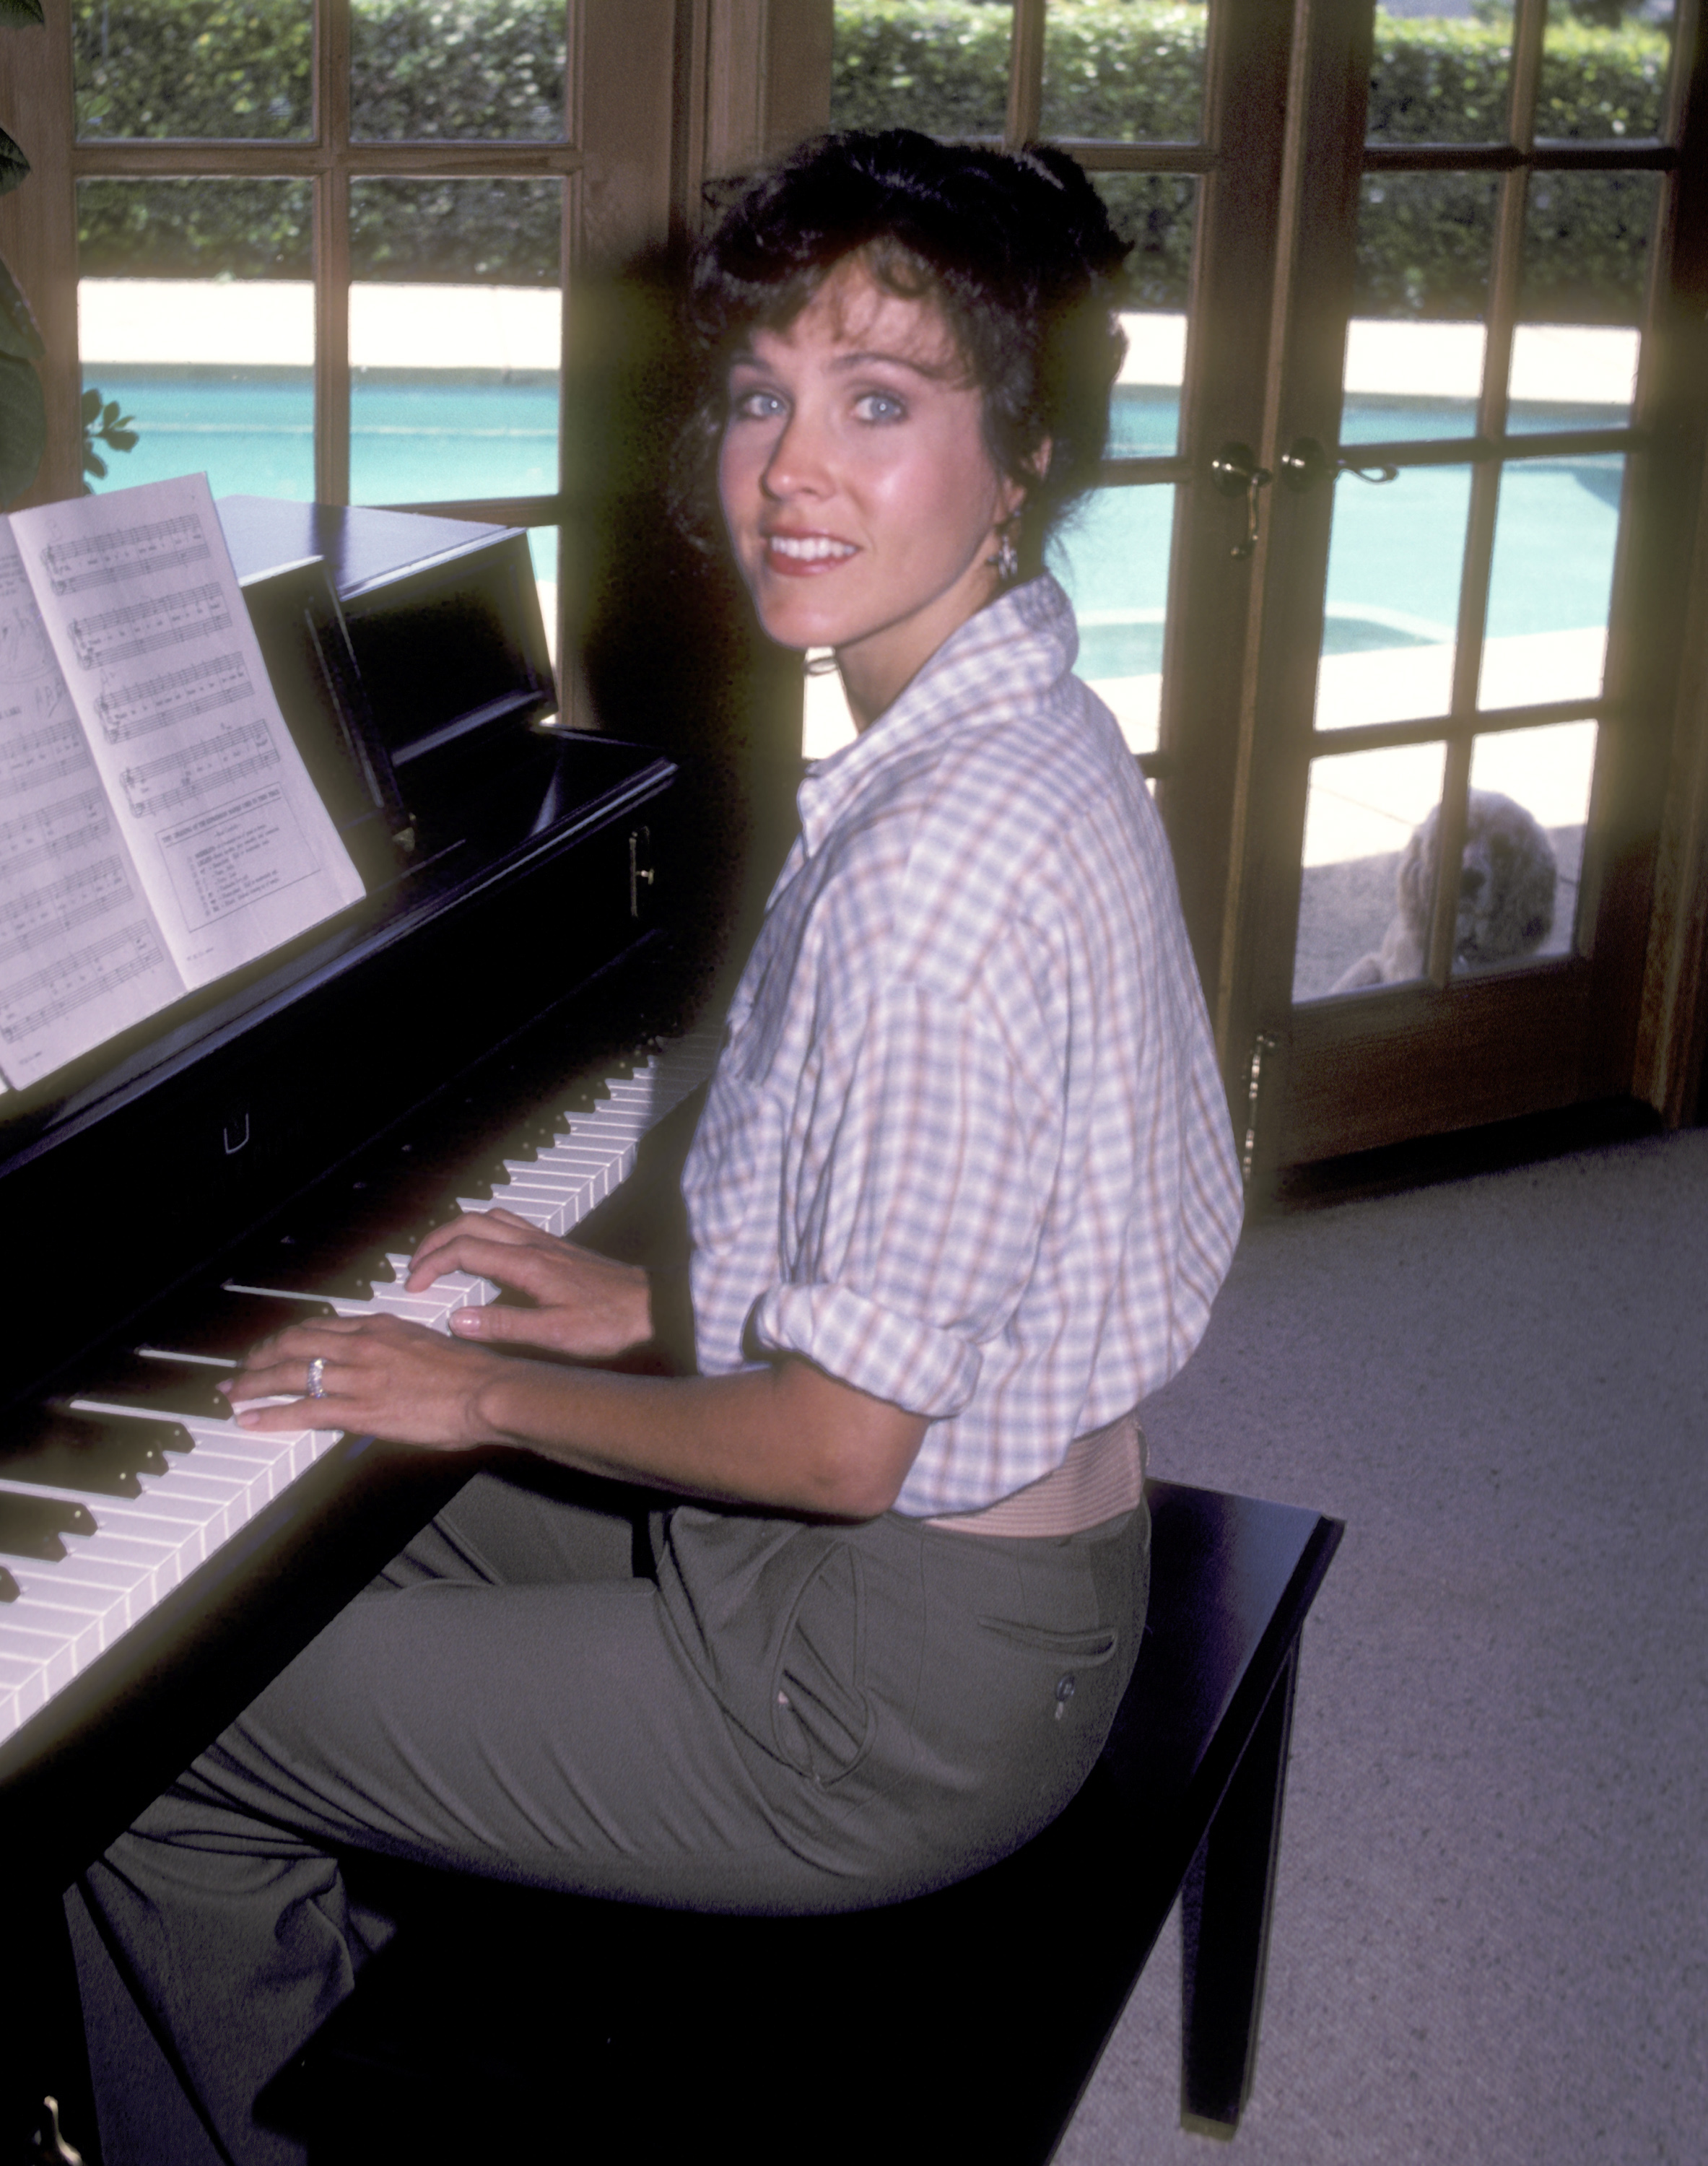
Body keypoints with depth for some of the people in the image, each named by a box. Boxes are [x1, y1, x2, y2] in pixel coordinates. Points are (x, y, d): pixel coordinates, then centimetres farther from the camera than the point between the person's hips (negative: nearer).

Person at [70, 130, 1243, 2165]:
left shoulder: (944, 864, -30)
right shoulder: (1026, 736, 2)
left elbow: (844, 1442, -25)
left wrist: (492, 1392, -11)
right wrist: (656, 1300, 9)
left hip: (894, 1687, -10)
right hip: (1006, 1557, 10)